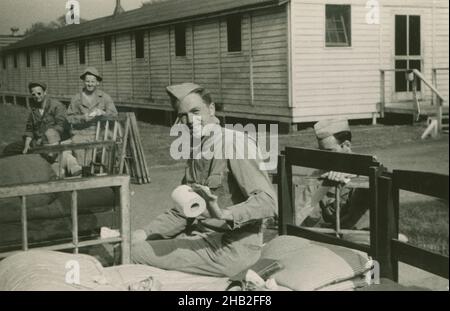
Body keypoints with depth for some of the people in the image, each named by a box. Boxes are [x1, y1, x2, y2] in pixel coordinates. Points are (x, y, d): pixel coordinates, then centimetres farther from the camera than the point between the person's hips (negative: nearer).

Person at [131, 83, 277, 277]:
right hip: (200, 237, 8)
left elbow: (268, 202, -25)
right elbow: (182, 212, 17)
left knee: (135, 254, -14)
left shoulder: (234, 145, -15)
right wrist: (146, 233, 3)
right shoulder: (195, 151, 12)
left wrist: (225, 214, -41)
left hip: (231, 248, -8)